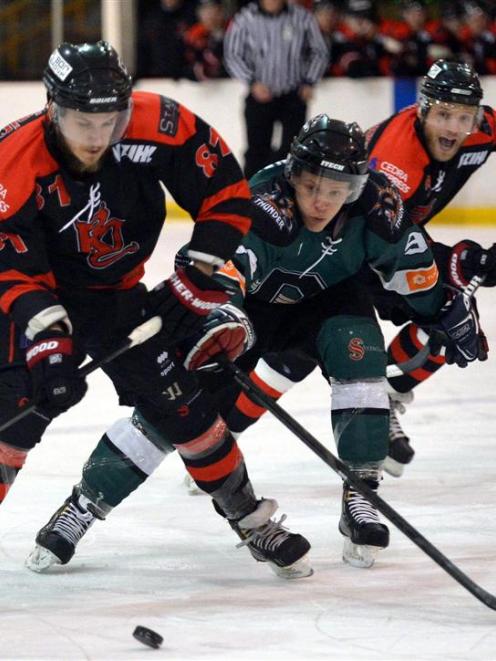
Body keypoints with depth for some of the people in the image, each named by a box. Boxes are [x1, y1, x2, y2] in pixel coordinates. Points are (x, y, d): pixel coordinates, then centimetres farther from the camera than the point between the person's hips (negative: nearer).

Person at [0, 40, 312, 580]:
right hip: (44, 294, -2)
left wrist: (198, 281, -19)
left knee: (179, 402, 1)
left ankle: (251, 520, 19)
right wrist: (49, 342, -34)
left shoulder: (159, 126, -25)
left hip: (117, 293, 3)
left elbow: (226, 195, -14)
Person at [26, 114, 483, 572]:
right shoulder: (261, 205, -37)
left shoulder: (377, 205, -22)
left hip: (326, 298, 3)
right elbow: (218, 270, -48)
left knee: (358, 352, -27)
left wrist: (450, 311, 5)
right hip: (250, 303, -3)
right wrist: (224, 320, -67)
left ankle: (361, 496, -16)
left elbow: (410, 262, -3)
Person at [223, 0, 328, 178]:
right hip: (260, 95, 0)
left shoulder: (302, 18, -3)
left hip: (293, 96, 0)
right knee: (257, 148, 4)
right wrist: (252, 82, -13)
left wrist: (308, 82, -2)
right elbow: (232, 56, -3)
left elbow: (319, 53, 8)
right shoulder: (244, 19, -7)